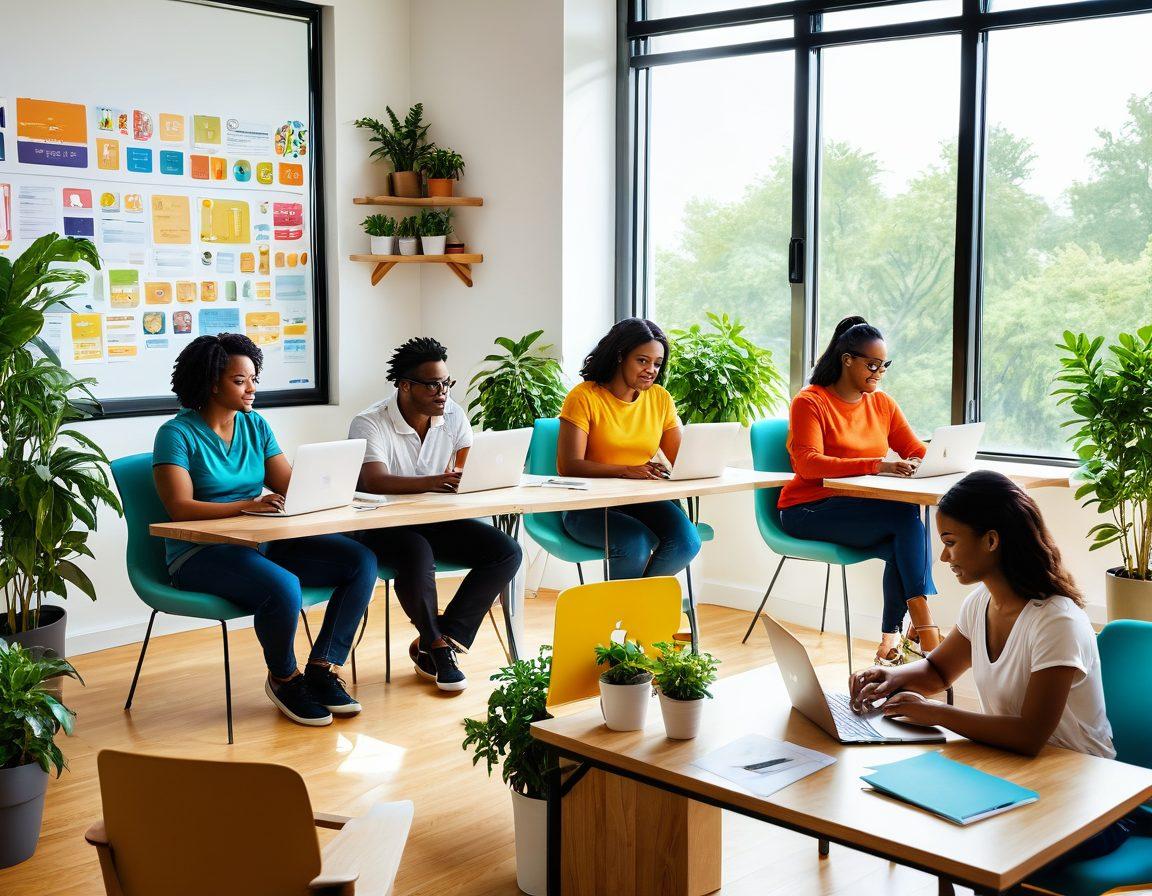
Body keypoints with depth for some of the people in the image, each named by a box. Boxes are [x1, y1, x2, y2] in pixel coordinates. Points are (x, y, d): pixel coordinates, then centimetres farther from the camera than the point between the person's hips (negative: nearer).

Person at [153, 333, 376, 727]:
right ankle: (284, 679, -6)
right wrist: (246, 505, -29)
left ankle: (321, 669, -6)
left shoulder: (255, 425, 12)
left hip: (261, 544, 7)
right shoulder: (178, 433, -7)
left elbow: (290, 485, 5)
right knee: (283, 587, -36)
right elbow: (180, 508, -17)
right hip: (200, 554, -7)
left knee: (361, 561, -12)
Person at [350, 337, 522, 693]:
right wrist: (434, 482, -45)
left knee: (507, 551, -14)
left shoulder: (452, 415, 3)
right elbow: (375, 481, -31)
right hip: (383, 526, -6)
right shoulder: (369, 424, -15)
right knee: (418, 555, -39)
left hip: (436, 521, 6)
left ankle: (436, 644, -9)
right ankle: (437, 644, -9)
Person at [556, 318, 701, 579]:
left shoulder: (660, 398, 9)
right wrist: (625, 471, -26)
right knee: (637, 543, -33)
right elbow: (568, 466, -15)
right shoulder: (584, 397, -7)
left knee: (687, 542, -23)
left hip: (641, 500, 5)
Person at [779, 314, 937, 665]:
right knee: (906, 515, -27)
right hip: (809, 512, -6)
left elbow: (917, 451, 14)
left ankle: (891, 642, -17)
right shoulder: (810, 402, -7)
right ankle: (924, 629, -25)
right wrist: (878, 466, -31)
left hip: (860, 511, 6)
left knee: (904, 544, -28)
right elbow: (808, 464, -21)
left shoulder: (882, 404, 14)